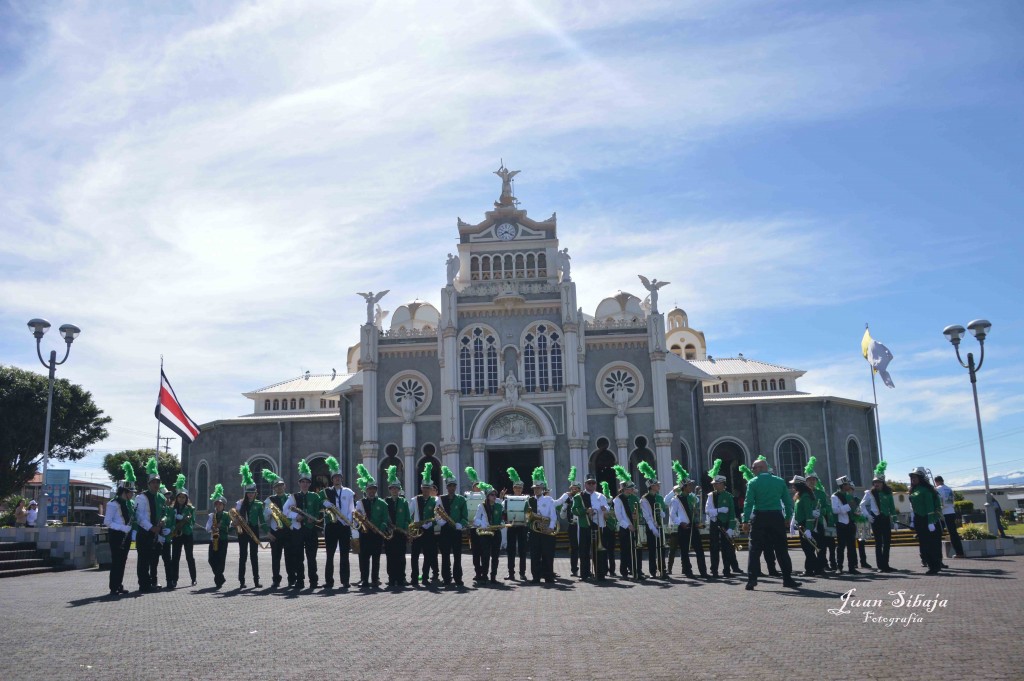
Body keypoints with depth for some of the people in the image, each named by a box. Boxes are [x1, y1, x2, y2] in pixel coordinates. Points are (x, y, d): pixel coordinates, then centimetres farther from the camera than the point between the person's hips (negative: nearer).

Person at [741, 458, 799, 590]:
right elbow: (788, 501, 6)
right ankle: (788, 579, 13)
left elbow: (748, 503, -10)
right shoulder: (780, 481, 7)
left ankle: (752, 580, -5)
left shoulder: (753, 483, -3)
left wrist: (745, 521, -9)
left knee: (755, 550, 1)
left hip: (760, 519, -2)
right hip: (777, 518, 3)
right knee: (781, 550, 10)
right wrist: (788, 517, 15)